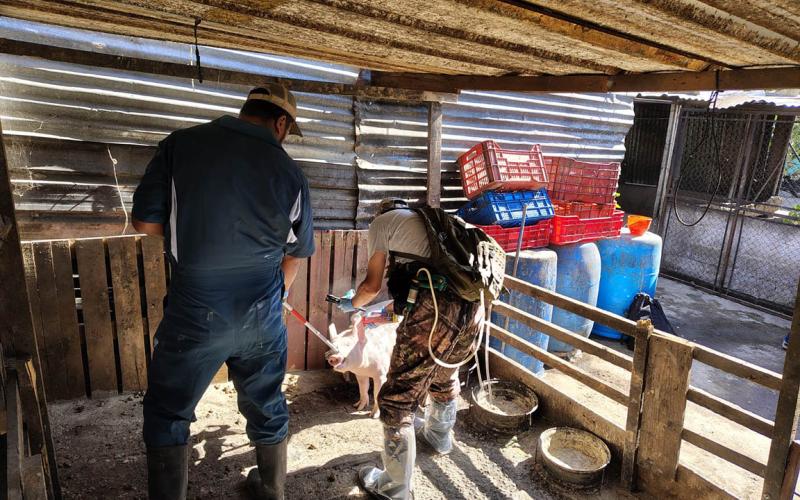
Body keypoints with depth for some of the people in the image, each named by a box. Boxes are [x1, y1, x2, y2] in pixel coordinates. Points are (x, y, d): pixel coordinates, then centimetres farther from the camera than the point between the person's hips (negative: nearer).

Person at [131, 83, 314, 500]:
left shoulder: (180, 145, -7)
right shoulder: (290, 172, -2)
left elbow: (145, 222, -5)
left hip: (194, 313, -2)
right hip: (262, 316, 3)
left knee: (167, 413, 19)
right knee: (267, 407, 22)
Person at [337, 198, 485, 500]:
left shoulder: (383, 221, 14)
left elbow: (372, 285, 12)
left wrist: (351, 304, 33)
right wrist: (395, 309, 52)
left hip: (437, 306, -8)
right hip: (473, 306, 8)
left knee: (397, 398, 6)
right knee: (445, 374, 32)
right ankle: (439, 435, 57)